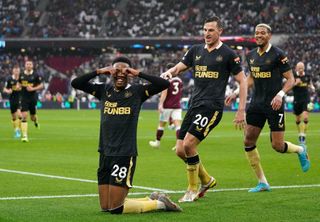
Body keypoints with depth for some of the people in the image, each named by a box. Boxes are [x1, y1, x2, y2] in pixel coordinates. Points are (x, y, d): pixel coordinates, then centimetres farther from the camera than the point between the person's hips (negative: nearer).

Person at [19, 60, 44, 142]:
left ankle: (35, 120, 50)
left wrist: (33, 89, -17)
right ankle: (24, 135, -11)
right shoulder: (22, 75, 3)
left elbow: (41, 86, -3)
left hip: (33, 98, -1)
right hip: (24, 98, 1)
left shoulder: (36, 75, -5)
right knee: (24, 116, -11)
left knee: (32, 117, 10)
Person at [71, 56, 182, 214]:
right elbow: (75, 83, 5)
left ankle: (159, 203, 12)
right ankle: (152, 200, 23)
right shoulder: (104, 90, 11)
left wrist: (138, 74, -11)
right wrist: (98, 72, -4)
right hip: (105, 153, 6)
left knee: (115, 208, -8)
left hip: (125, 154, -6)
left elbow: (164, 84, -12)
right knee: (105, 207, 7)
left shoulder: (137, 91, 0)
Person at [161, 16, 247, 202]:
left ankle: (193, 190, -1)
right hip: (195, 104, 6)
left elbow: (242, 80, 1)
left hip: (212, 106, -6)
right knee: (180, 150, 2)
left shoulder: (228, 54, -1)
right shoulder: (196, 50, 14)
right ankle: (206, 180, 25)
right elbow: (178, 68, 17)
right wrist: (168, 73, -9)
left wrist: (241, 110, -6)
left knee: (188, 144, -18)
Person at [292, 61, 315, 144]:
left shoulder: (307, 76, 0)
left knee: (305, 117, -18)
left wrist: (312, 87, -4)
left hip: (306, 99, 0)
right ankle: (300, 134, 33)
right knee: (298, 119, 11)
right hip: (297, 100, 0)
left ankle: (303, 135, -9)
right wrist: (295, 83, -23)